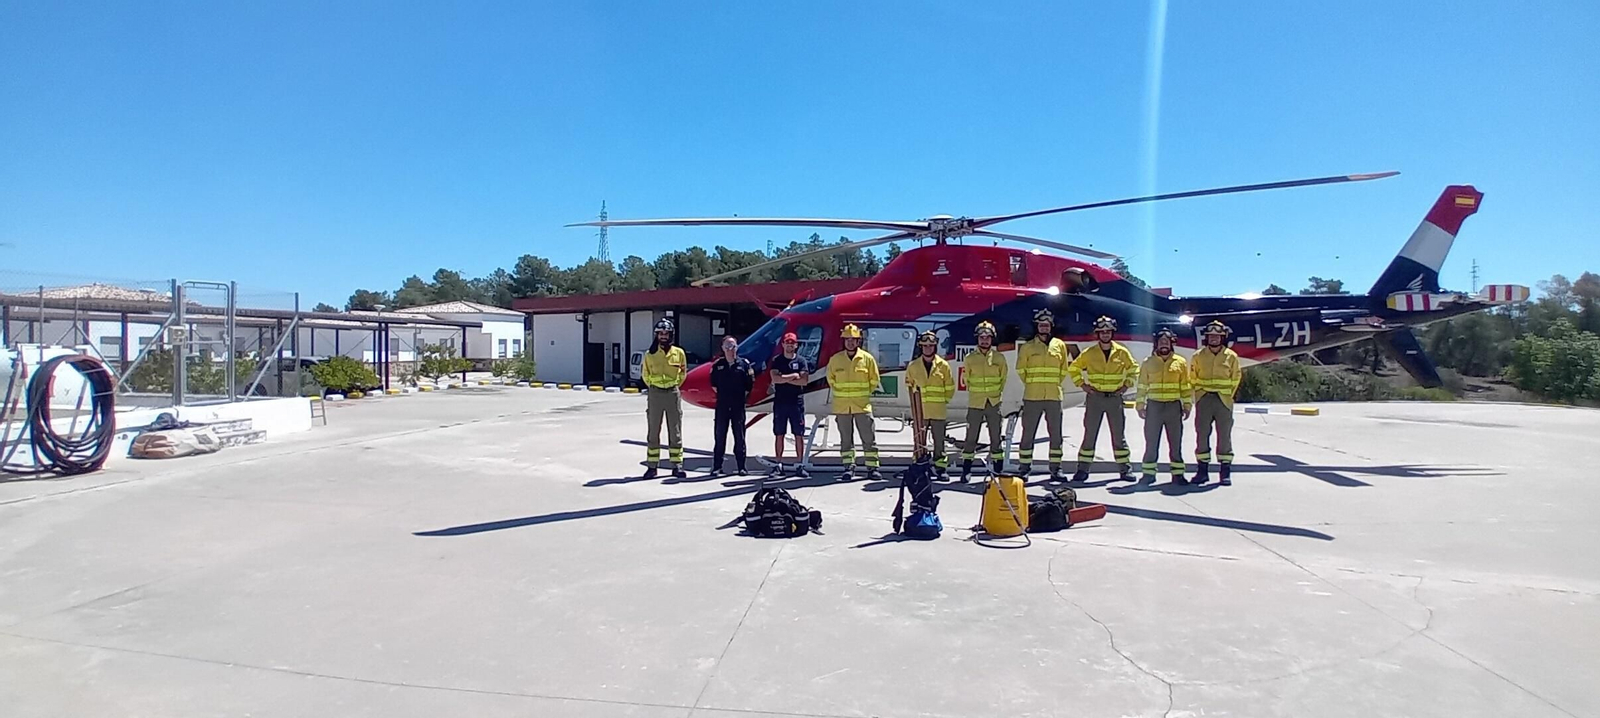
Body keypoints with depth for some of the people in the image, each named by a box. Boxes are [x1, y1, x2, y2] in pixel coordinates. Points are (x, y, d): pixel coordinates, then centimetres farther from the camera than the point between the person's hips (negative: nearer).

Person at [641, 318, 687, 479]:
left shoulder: (679, 353, 1)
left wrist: (674, 386, 11)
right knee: (653, 432, 5)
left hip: (673, 393, 0)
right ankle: (652, 466, 10)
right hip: (654, 394, 0)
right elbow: (645, 373, 14)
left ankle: (677, 465, 9)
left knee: (675, 431, 4)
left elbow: (683, 372, 13)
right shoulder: (650, 354, 1)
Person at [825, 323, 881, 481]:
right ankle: (849, 467, 14)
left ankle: (872, 467, 6)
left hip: (863, 405, -1)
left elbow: (874, 381, 8)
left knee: (868, 437, 0)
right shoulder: (835, 359, 2)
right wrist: (841, 393, 12)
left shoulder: (867, 358, -1)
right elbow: (831, 379, 16)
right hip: (842, 406, 1)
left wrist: (863, 394, 7)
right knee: (846, 438, 7)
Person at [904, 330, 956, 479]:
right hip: (919, 410, 1)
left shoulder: (943, 365, 1)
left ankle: (941, 467, 10)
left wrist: (943, 400, 3)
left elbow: (950, 387, 9)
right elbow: (909, 385, 15)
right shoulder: (913, 366, 4)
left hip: (939, 410, -1)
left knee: (939, 440, 2)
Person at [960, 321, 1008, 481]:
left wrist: (997, 392, 8)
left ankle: (997, 467, 15)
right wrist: (974, 392, 6)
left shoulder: (999, 357, 2)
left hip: (994, 403, 1)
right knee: (971, 436, 1)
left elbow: (1003, 378, 12)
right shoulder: (970, 358, 1)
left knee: (995, 436, 6)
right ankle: (966, 469, 7)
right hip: (975, 403, 0)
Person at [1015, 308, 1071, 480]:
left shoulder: (1060, 345, 7)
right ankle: (1024, 468, 8)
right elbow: (1021, 369, 10)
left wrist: (1054, 385, 8)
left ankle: (1055, 468, 13)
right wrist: (1032, 385, 7)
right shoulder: (1027, 347, 3)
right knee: (1028, 433, 1)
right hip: (1032, 397, -1)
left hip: (1054, 396, 1)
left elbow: (1064, 370, 13)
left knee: (1055, 434, 5)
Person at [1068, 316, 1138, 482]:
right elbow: (1074, 368, 12)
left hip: (1115, 398, 1)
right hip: (1094, 398, 0)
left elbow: (1134, 369, 16)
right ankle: (1083, 469, 5)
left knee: (1119, 435, 6)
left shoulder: (1122, 352, 2)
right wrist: (1081, 384, 2)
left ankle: (1125, 469, 14)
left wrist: (1127, 385, 5)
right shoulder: (1089, 353, 0)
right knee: (1089, 435, 1)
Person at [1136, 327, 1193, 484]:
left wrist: (1187, 405, 2)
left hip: (1174, 406, 0)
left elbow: (1186, 386, 7)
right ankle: (1149, 473, 10)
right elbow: (1142, 386, 7)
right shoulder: (1148, 363, 6)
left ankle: (1177, 473, 11)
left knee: (1175, 442, 4)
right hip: (1154, 406, 0)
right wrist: (1140, 405, 2)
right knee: (1151, 441, 3)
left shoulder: (1181, 362, 5)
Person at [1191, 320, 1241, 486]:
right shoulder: (1198, 356, 3)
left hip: (1224, 400, -1)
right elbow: (1193, 378, 13)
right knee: (1202, 434, 2)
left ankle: (1225, 471, 7)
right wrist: (1200, 393, 7)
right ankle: (1202, 470, 9)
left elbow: (1235, 379, 10)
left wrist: (1228, 396, 6)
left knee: (1224, 436, 2)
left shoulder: (1231, 356, 2)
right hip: (1204, 399, 1)